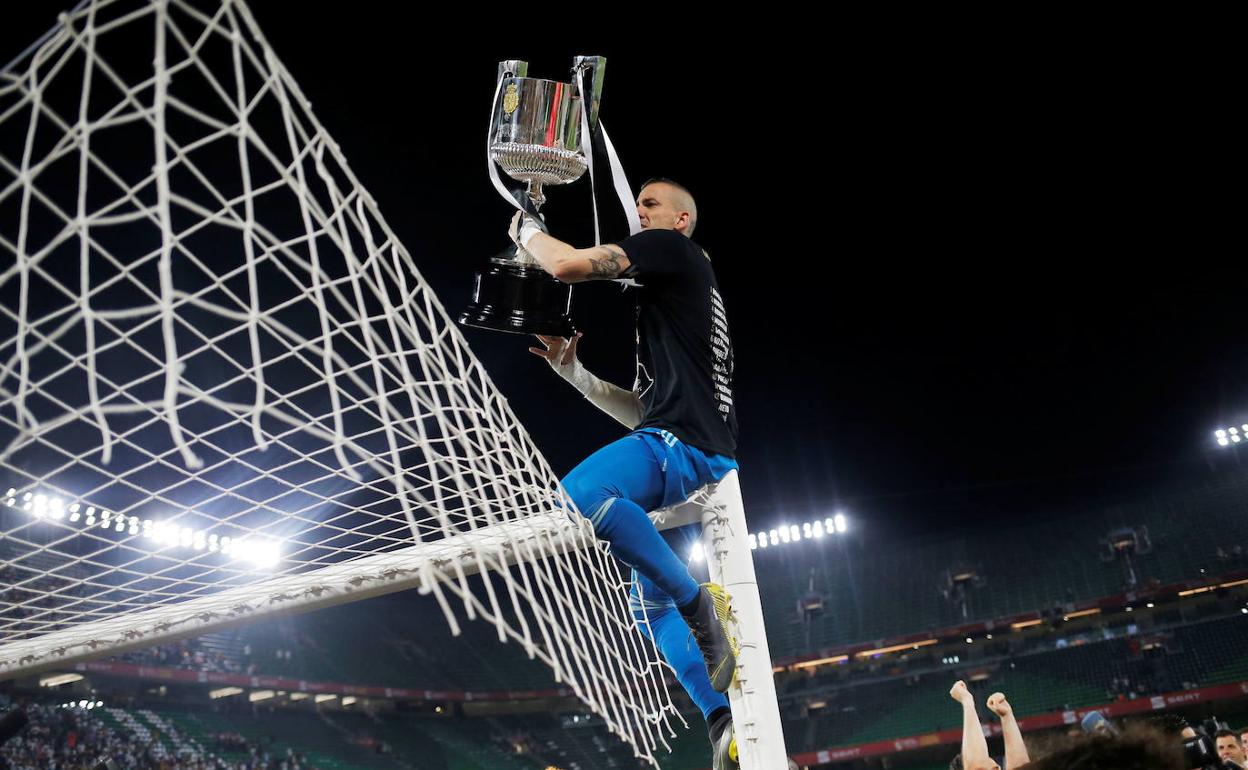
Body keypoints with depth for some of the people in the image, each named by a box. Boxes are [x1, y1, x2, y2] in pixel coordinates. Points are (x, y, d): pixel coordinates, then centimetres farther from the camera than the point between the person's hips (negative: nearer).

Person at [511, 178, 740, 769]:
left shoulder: (673, 250, 4)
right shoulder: (667, 301, 32)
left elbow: (567, 264, -10)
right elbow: (640, 409, 28)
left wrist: (525, 229, 11)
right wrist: (572, 372, 20)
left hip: (685, 443, -11)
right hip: (705, 457, 11)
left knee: (581, 493, -35)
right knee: (649, 602, 15)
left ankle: (700, 603, -25)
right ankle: (725, 721, 13)